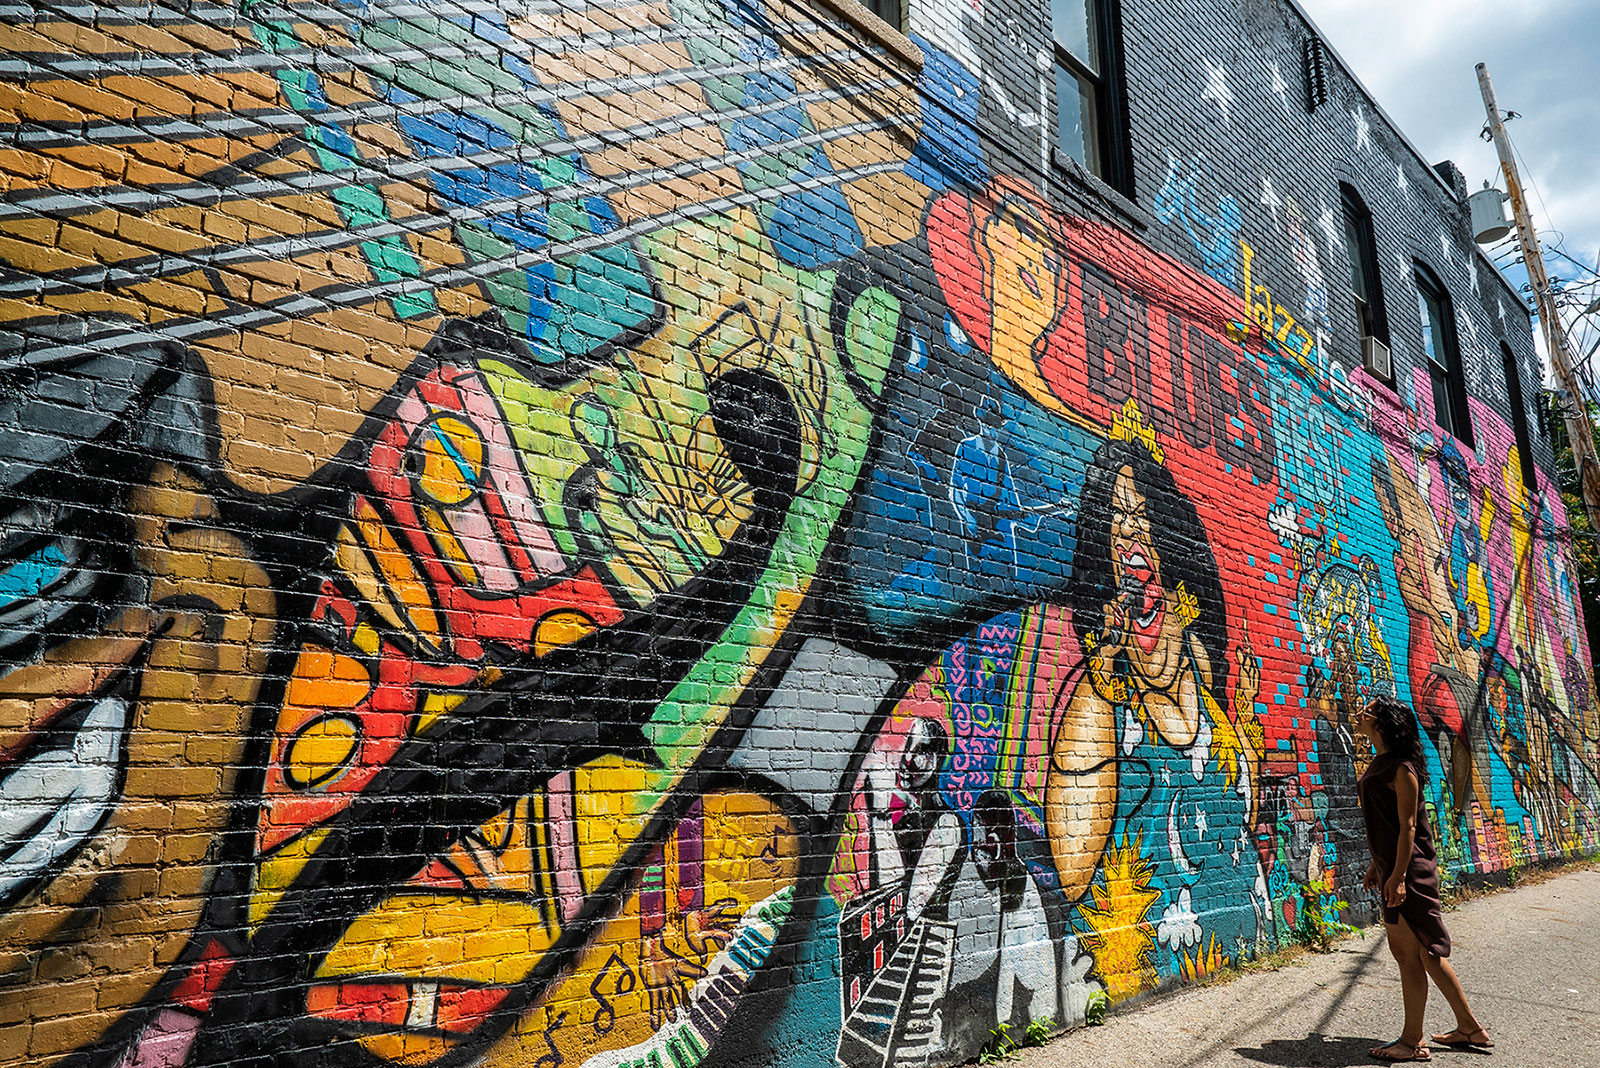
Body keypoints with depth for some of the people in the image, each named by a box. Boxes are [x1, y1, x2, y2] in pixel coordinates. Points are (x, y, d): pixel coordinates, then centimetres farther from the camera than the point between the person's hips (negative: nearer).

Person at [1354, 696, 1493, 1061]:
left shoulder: (1401, 769, -16)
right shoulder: (1379, 764, 11)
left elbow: (1407, 826, -19)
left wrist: (1398, 876, -22)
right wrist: (1376, 865, 20)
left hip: (1408, 871, -9)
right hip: (1392, 868, 9)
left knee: (1408, 953, 0)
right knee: (1424, 952, 17)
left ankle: (1412, 1043, 10)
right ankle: (1470, 1028, 29)